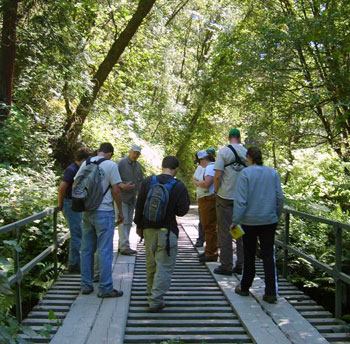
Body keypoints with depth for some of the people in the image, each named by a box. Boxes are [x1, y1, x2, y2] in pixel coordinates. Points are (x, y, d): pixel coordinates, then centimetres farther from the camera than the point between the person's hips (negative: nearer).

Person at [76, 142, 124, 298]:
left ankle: (86, 285, 19)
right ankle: (105, 288, 3)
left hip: (87, 211, 6)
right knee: (105, 251, 0)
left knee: (87, 250, 13)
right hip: (104, 212, -6)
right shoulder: (111, 165, -9)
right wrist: (120, 211, -1)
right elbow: (116, 190, -11)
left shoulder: (86, 163, 7)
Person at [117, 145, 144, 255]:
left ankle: (121, 245, 17)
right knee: (123, 222, -11)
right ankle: (124, 246, -13)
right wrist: (123, 186, -25)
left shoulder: (138, 165, 13)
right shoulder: (121, 163, -7)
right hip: (122, 197, -7)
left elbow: (141, 181, 21)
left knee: (129, 222, 9)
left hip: (132, 198, 7)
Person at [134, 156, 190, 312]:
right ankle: (156, 300, -4)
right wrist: (186, 201, 11)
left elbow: (139, 206, 4)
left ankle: (152, 294, 33)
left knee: (150, 264, 18)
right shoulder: (179, 186, -10)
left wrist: (139, 225, 14)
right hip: (167, 231, -4)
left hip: (149, 229, 4)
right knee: (165, 266, 1)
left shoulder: (147, 182, 0)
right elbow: (182, 211, -8)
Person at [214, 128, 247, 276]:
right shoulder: (247, 153, 2)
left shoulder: (223, 151, -8)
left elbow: (217, 176, -13)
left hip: (225, 197, -3)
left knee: (225, 232, 3)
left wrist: (216, 191, 3)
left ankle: (226, 266, 7)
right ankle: (241, 265, 16)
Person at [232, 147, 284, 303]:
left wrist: (235, 221, -8)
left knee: (249, 255, 11)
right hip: (269, 220, 3)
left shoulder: (246, 173, -11)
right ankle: (271, 292, 3)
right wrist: (277, 215, 17)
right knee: (268, 255, 5)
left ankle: (244, 287, 24)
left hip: (250, 221, -3)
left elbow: (241, 200, -13)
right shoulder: (273, 173, 2)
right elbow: (280, 198, 5)